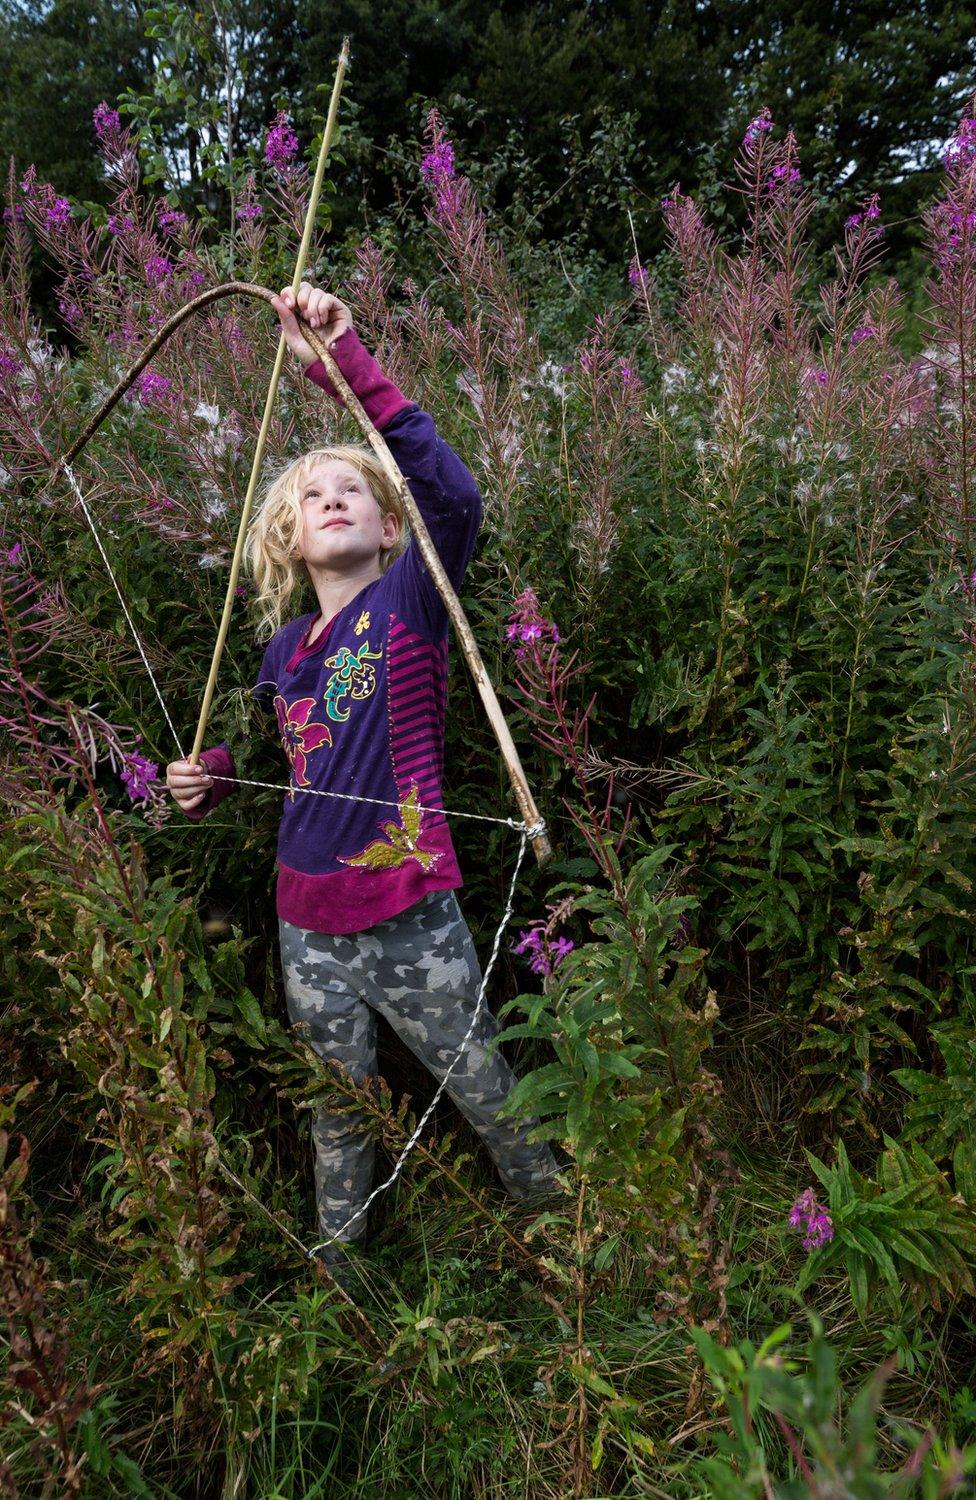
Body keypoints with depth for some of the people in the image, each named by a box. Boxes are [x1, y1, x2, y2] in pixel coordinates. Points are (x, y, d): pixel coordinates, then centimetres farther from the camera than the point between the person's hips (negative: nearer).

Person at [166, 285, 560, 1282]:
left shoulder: (409, 601, -9)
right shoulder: (284, 649, 6)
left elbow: (454, 495, -28)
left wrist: (343, 365, -33)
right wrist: (214, 779, 3)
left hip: (410, 927, -5)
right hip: (308, 931, 5)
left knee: (490, 1100, 13)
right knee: (338, 1114, 24)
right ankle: (335, 1269, 49)